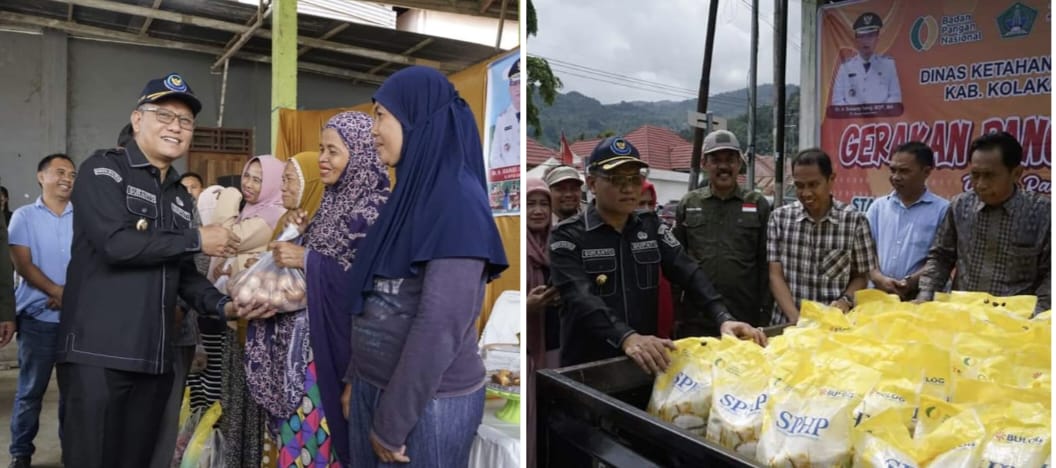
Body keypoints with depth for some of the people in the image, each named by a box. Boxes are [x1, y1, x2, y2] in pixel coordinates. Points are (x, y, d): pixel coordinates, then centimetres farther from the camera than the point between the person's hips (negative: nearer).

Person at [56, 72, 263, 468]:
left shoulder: (180, 195, 17)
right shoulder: (103, 169, -4)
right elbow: (116, 243, -20)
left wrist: (223, 306, 2)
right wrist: (197, 239, -11)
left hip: (153, 359, 7)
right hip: (98, 354, -7)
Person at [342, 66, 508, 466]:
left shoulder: (458, 202, -20)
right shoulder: (414, 194, 8)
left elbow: (440, 324, -25)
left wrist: (392, 422, -20)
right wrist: (355, 376, 15)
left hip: (429, 404, -8)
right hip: (375, 388, 8)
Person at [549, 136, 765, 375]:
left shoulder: (652, 226, 7)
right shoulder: (568, 236, -7)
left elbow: (689, 273, -4)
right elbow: (581, 298, -21)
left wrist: (724, 318, -21)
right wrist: (627, 338, -37)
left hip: (646, 361, 4)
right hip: (587, 365, -3)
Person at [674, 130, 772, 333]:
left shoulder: (758, 205, 4)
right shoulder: (688, 204, 6)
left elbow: (765, 265, 3)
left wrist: (765, 315, -1)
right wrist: (676, 311, 3)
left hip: (745, 317, -1)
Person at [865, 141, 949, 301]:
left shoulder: (942, 209, 1)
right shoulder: (878, 206, 11)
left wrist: (912, 282, -17)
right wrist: (879, 278, -11)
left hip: (920, 298, -3)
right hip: (878, 295, 3)